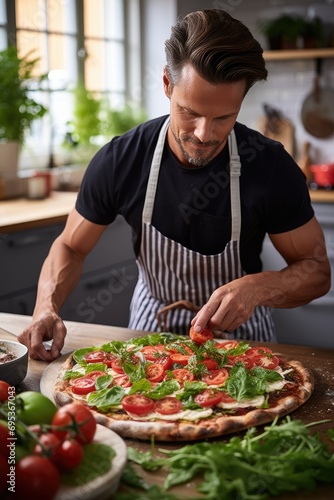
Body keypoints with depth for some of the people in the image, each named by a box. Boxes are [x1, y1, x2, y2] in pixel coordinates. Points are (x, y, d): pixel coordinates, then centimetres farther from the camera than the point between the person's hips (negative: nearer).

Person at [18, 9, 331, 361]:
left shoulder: (272, 167, -19)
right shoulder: (118, 161, -16)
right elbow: (71, 247, -2)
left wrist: (259, 287, -30)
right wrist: (47, 306, -22)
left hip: (238, 332, 0)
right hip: (150, 328, 1)